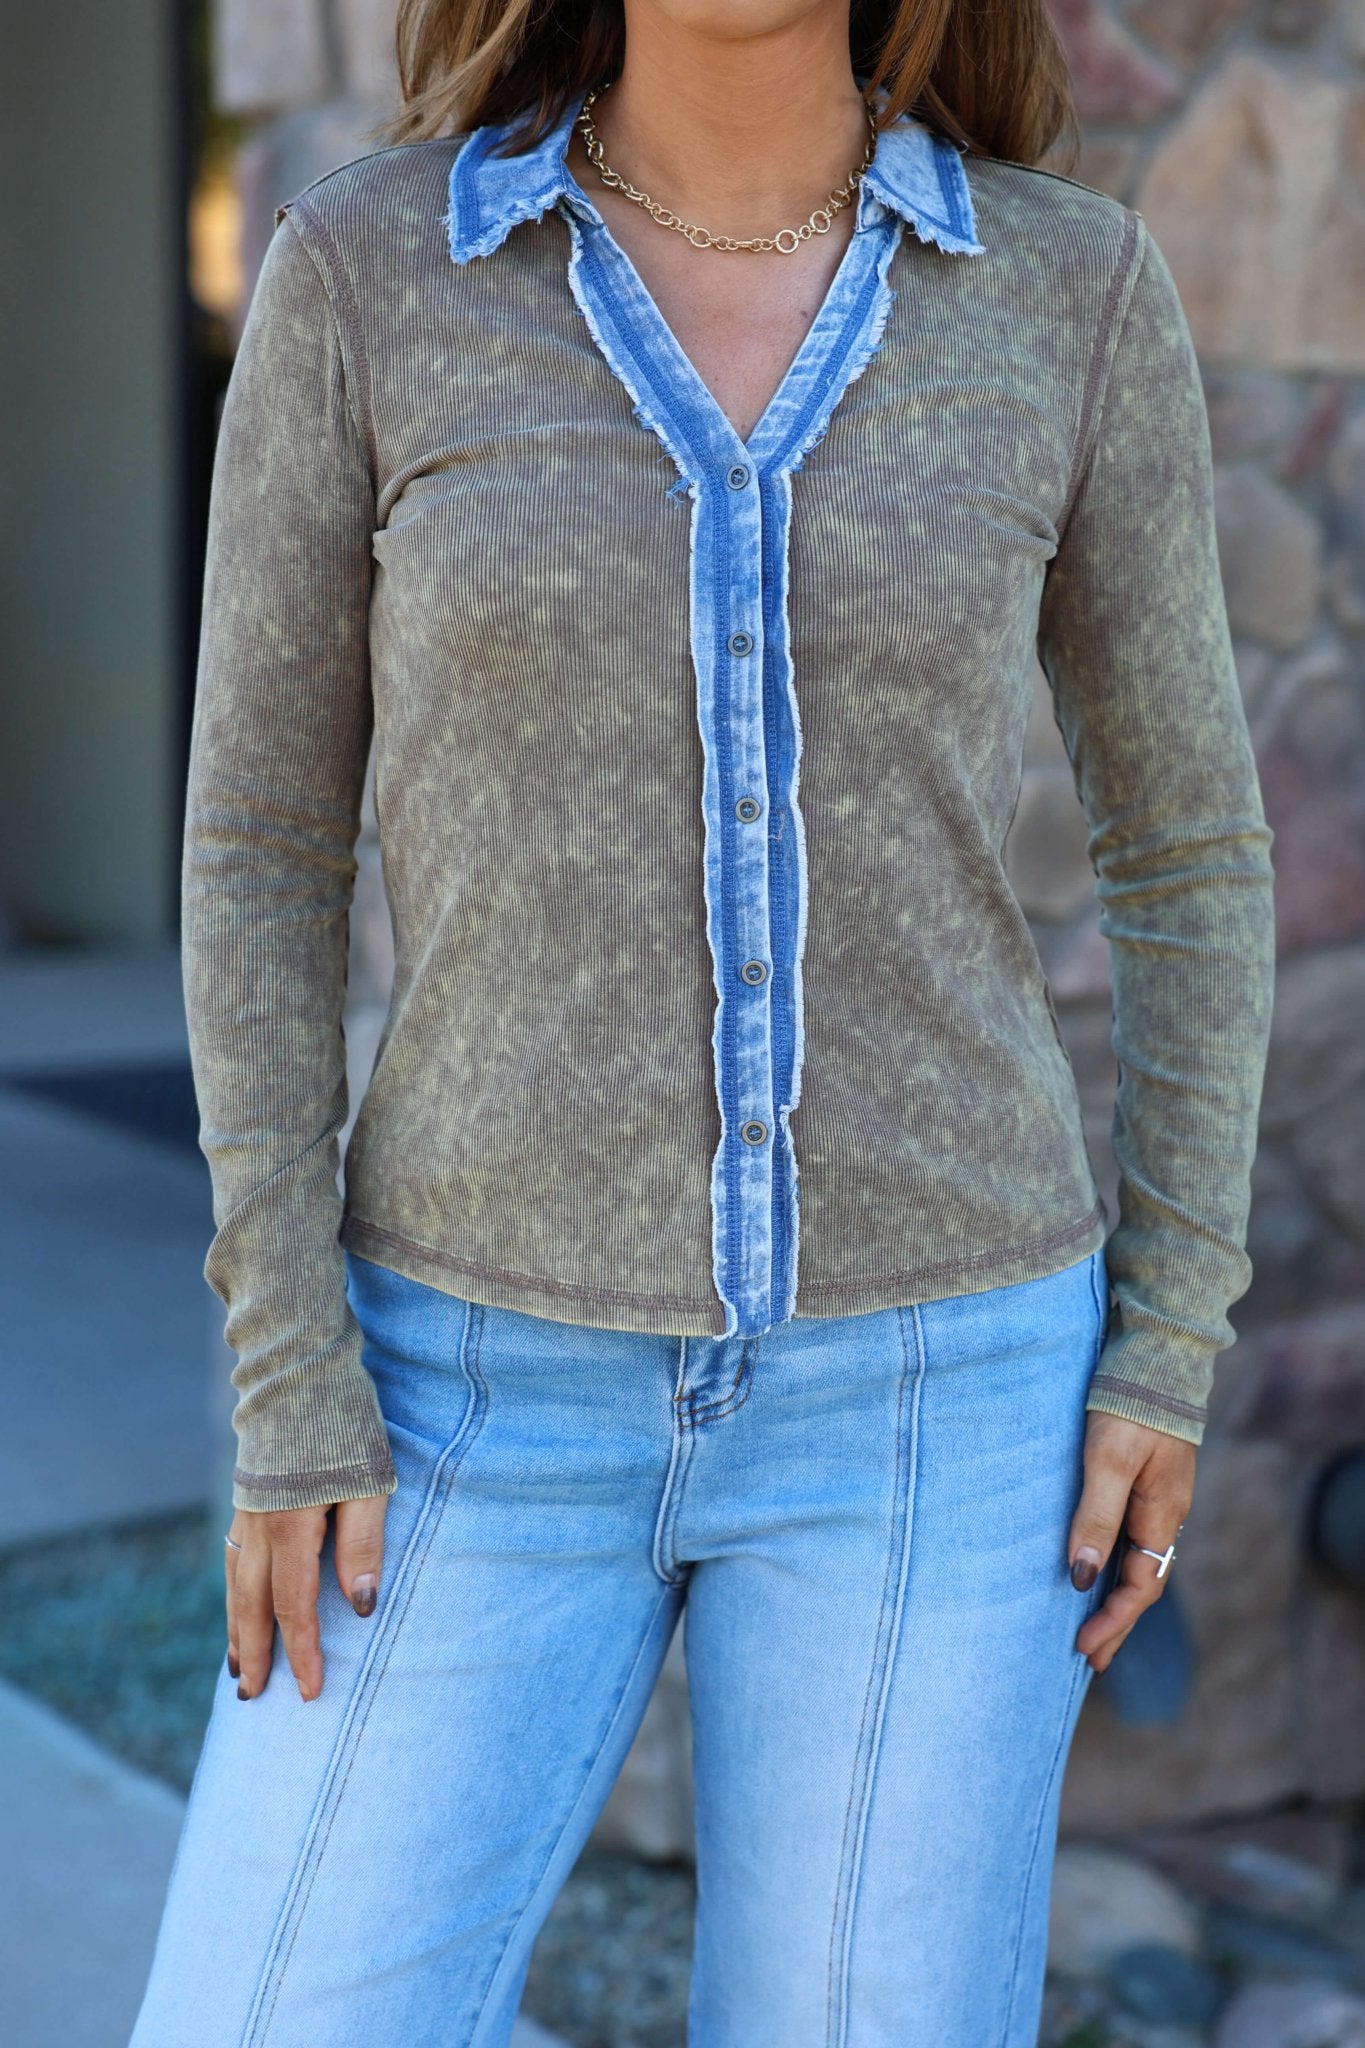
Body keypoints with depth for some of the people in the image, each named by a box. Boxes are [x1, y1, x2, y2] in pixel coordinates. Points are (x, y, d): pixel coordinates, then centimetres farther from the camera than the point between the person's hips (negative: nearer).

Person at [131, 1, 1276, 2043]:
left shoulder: (1074, 286, -2)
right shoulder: (363, 267, -3)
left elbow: (1185, 838, 6)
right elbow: (263, 844, -1)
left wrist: (1172, 1343, 0)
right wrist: (291, 1391, -7)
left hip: (921, 1379, 0)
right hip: (498, 1380, 1)